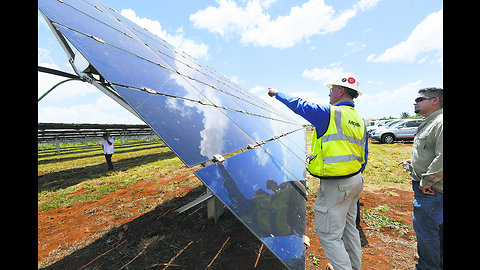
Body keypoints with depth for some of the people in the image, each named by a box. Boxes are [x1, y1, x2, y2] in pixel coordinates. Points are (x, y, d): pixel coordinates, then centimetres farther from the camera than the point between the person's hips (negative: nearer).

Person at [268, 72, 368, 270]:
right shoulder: (360, 120, 9)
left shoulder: (329, 113, -16)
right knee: (349, 228, 25)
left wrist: (278, 94, 11)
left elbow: (298, 105, -6)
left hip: (335, 185, -9)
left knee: (329, 234, 5)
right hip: (355, 181, 10)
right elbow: (363, 156, 14)